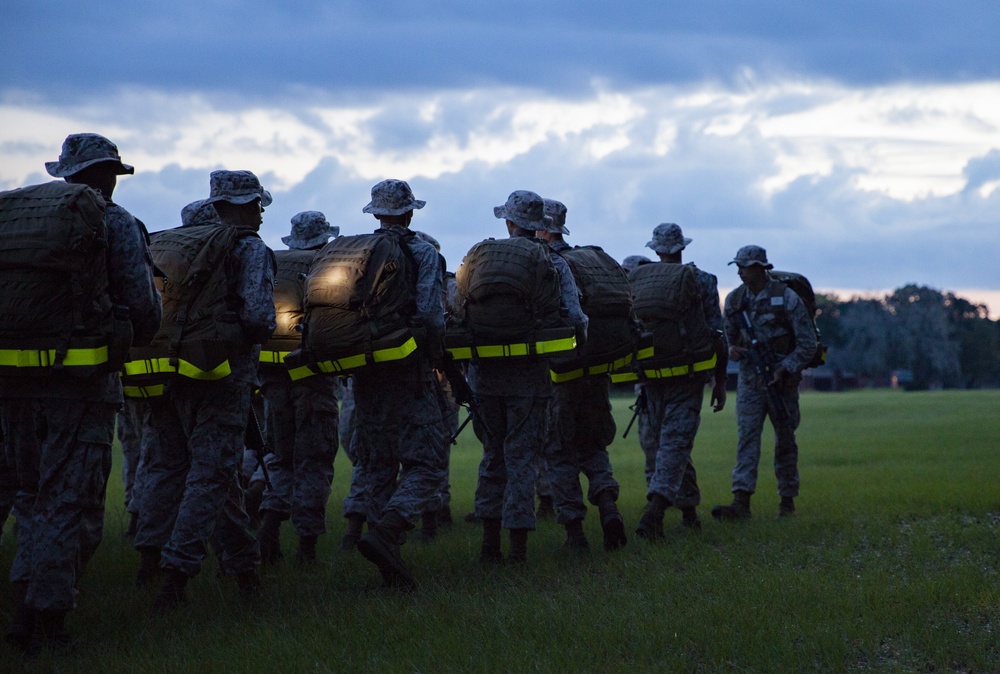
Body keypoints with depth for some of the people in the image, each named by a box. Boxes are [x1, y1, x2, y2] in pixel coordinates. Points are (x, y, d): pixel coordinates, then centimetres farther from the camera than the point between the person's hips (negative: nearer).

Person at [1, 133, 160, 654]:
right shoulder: (117, 225, -2)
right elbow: (144, 311, -5)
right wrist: (125, 341, 15)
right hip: (81, 384, -5)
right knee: (70, 504, 1)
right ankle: (47, 620, -2)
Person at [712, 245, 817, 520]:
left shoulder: (787, 298, -10)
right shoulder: (734, 300, 3)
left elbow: (808, 343, -9)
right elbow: (728, 334, 18)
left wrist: (785, 370, -17)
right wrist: (732, 348, -5)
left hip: (782, 378, -3)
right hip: (750, 377, 3)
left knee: (784, 440, 6)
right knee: (747, 435, -11)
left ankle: (788, 500, 18)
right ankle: (741, 502, -20)